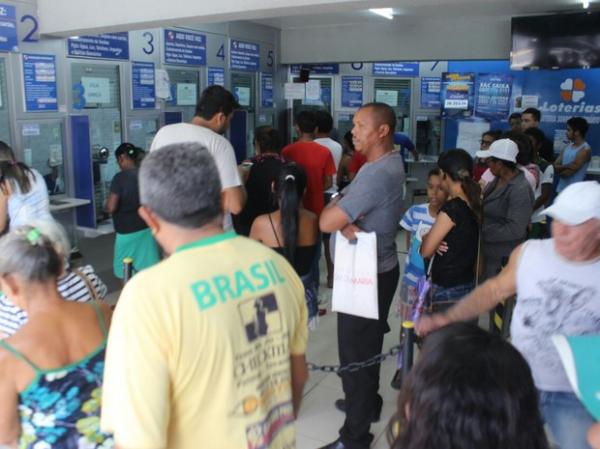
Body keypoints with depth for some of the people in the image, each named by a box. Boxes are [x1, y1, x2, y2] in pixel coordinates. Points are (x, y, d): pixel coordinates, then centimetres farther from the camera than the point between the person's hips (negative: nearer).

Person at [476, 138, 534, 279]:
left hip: (504, 258, -8)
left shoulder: (520, 190, -24)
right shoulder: (498, 179, 1)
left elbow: (514, 230, -25)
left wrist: (482, 231, -19)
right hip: (490, 251, 8)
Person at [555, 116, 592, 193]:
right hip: (561, 189, 8)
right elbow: (555, 166, 5)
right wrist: (566, 167, -12)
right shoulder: (568, 146, 11)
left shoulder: (585, 149, -13)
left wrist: (560, 169, 1)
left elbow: (568, 172, -18)